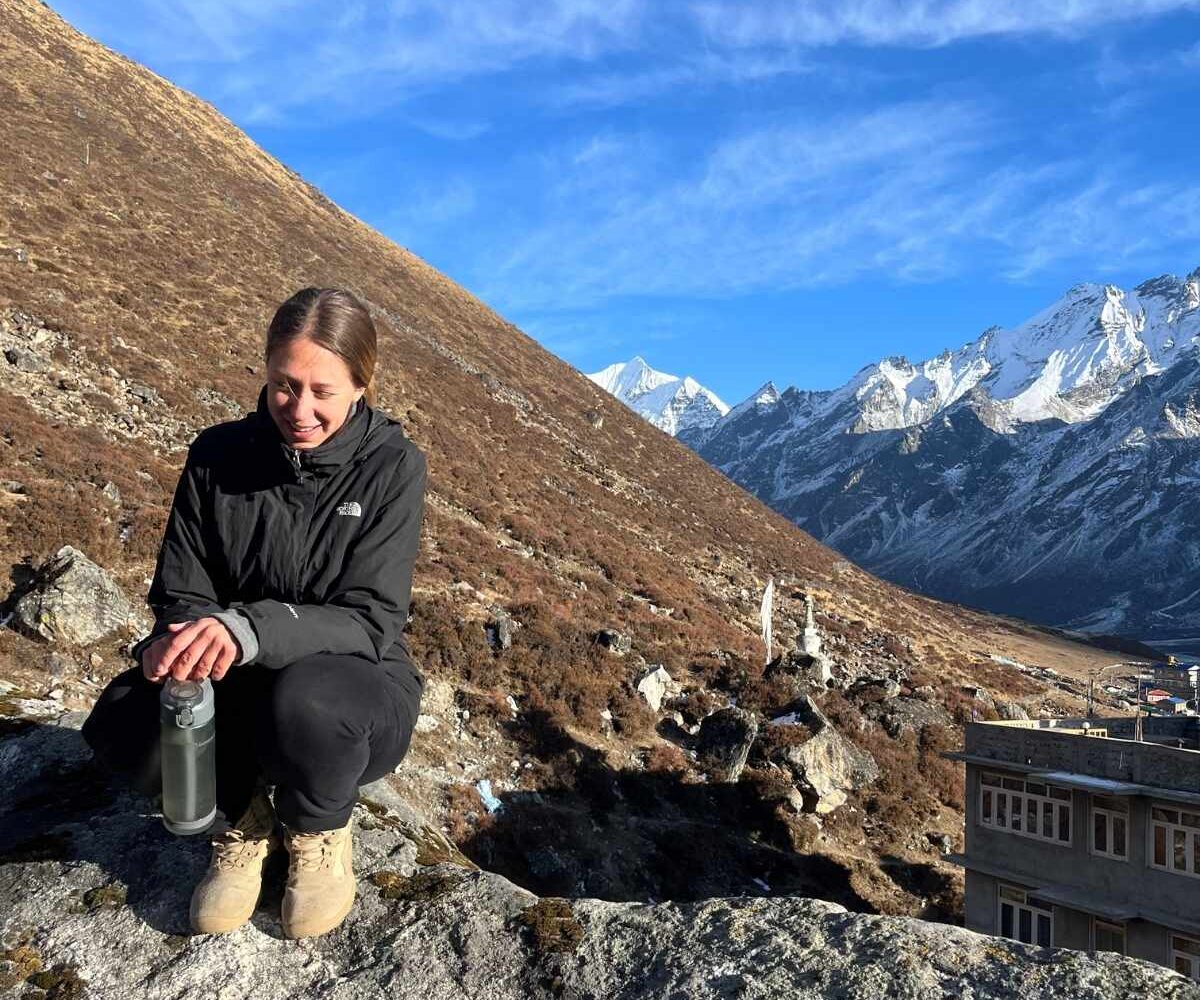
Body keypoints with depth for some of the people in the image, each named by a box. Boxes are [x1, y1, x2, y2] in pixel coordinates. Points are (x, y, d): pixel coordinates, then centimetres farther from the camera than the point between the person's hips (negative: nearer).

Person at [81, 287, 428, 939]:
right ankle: (242, 817, 6)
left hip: (355, 685, -2)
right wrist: (179, 642, -28)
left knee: (304, 699, -38)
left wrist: (249, 628, -38)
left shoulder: (392, 468, -14)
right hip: (238, 689, 3)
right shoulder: (220, 455, -5)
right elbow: (181, 593, -2)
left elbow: (370, 621, -20)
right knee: (123, 728, -27)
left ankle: (319, 829, -1)